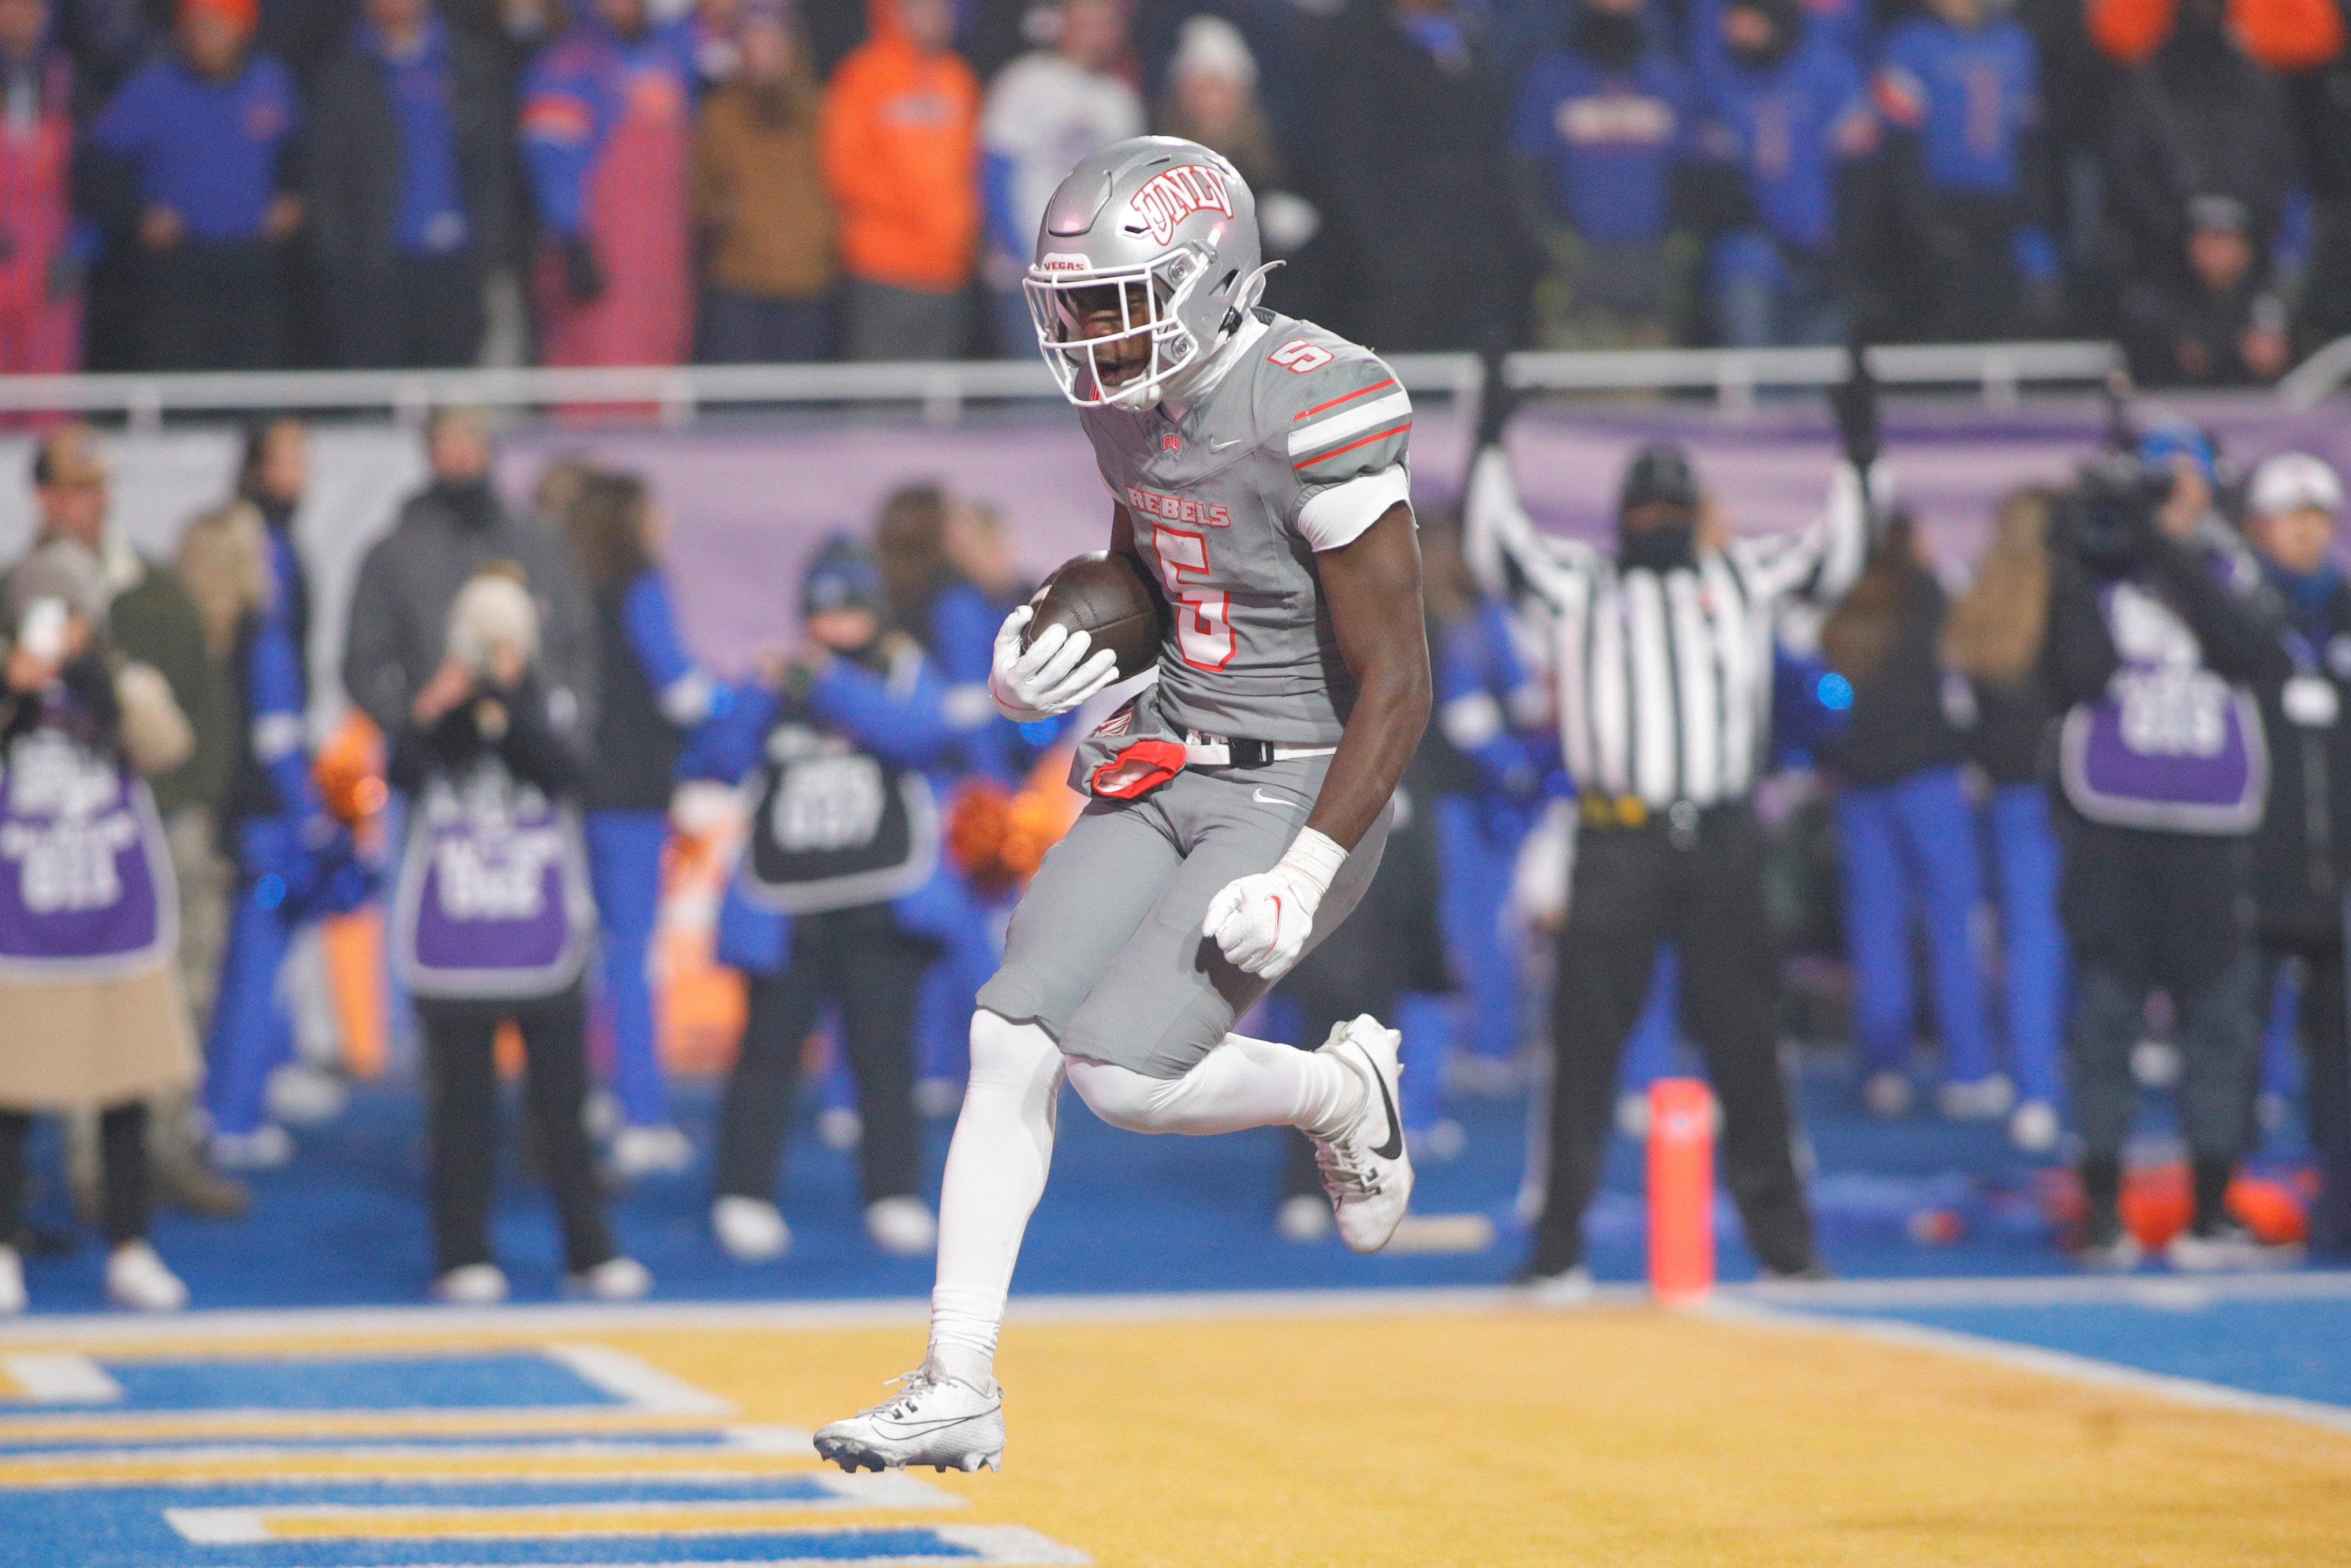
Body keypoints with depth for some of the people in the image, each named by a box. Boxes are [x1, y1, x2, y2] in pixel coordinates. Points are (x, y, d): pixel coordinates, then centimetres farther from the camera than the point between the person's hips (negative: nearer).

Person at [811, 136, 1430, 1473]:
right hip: (1166, 764, 8)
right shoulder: (1137, 405, 3)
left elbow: (1397, 686, -20)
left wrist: (1304, 876, -24)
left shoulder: (1316, 418, -22)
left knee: (1123, 1074, -17)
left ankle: (1343, 1091, 14)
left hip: (1303, 791, -8)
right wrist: (1036, 674, 0)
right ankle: (960, 1388, 3)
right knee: (1010, 1044, -4)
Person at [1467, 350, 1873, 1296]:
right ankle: (1558, 1246, 1)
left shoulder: (1742, 579, 18)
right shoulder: (1580, 588, 14)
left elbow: (1833, 559, 15)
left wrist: (1859, 462, 5)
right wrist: (1490, 445, 0)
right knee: (1585, 1040, -2)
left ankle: (1781, 1239, 12)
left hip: (1721, 845, 1)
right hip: (1617, 841, -1)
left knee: (1743, 1040, 6)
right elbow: (1498, 548, 6)